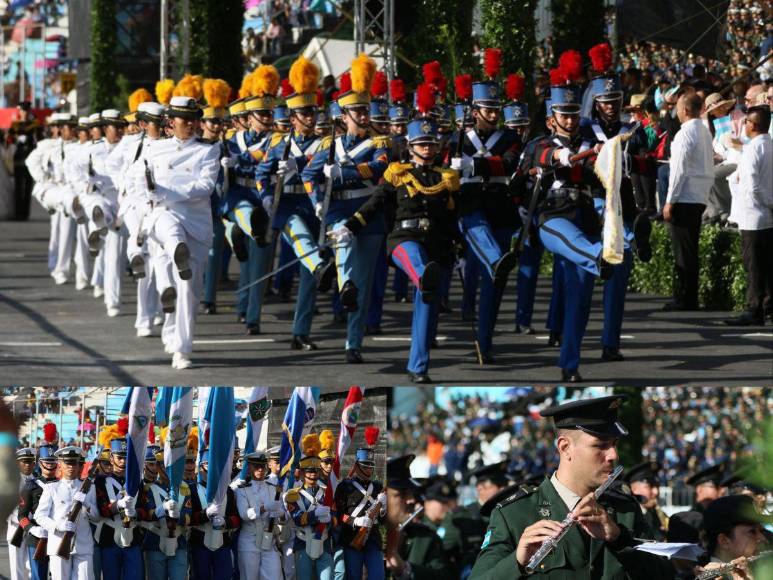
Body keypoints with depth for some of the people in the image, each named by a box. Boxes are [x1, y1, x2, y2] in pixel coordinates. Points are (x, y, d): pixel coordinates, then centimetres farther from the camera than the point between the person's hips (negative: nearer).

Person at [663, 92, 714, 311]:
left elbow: (679, 170, -17)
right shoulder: (705, 132, 12)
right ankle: (689, 297, 17)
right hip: (700, 199, 9)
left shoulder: (686, 133, -15)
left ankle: (684, 299, -3)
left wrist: (670, 201, -13)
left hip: (684, 200, -9)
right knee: (690, 250, 13)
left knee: (683, 252, -5)